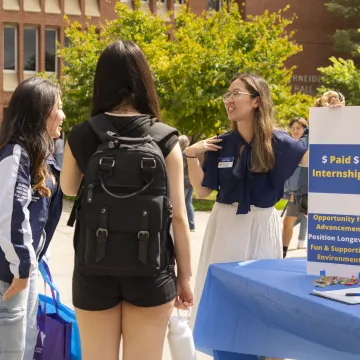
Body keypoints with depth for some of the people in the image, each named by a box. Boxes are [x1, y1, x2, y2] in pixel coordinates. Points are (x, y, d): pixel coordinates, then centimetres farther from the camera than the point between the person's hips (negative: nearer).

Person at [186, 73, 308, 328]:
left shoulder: (277, 142, -5)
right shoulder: (220, 145, 0)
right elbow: (202, 191, 3)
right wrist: (192, 155, -9)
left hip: (261, 226, -1)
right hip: (225, 225, 2)